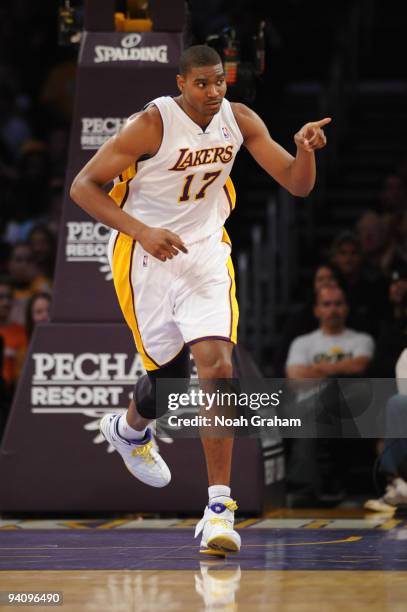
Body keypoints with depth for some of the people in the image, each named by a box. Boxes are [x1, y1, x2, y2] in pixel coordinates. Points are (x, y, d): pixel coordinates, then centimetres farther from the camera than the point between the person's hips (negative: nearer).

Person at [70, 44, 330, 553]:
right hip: (146, 257, -3)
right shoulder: (152, 124, -18)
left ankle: (219, 506, -15)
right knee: (170, 374, 6)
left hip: (205, 252, 3)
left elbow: (297, 185, -2)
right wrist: (142, 231, -26)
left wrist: (305, 150, -25)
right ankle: (130, 429, 45)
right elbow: (83, 186, -16)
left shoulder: (240, 120, -5)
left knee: (217, 363, -17)